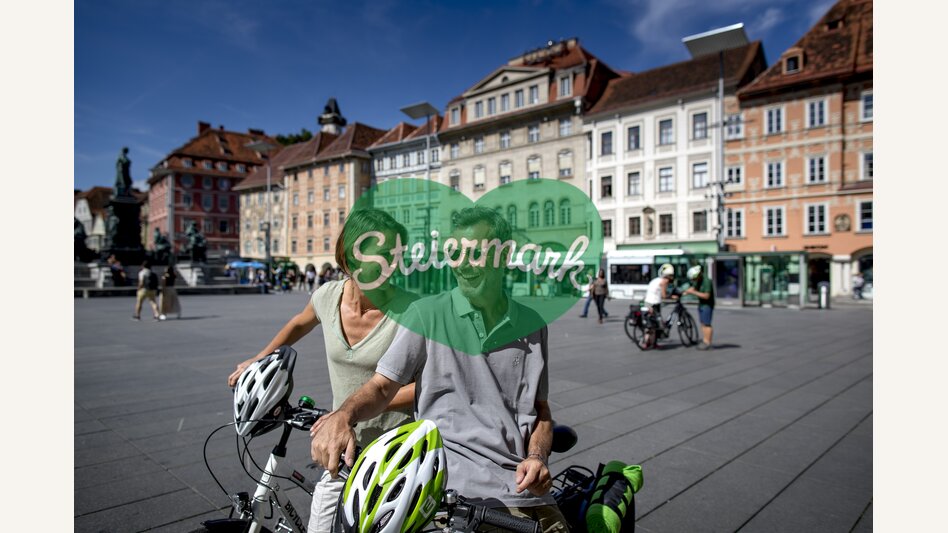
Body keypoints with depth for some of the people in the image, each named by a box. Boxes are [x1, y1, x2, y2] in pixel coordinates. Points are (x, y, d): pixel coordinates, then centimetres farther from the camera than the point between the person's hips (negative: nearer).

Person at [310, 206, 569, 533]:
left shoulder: (532, 326, 7)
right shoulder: (426, 315, -1)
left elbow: (539, 407, 13)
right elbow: (382, 385, -1)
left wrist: (537, 457, -5)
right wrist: (343, 415, -21)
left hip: (518, 485, 2)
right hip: (445, 481, -2)